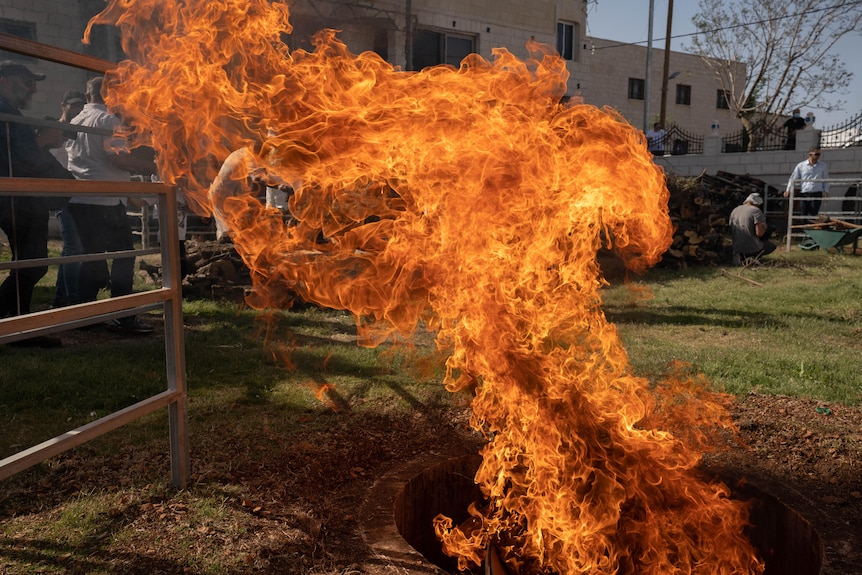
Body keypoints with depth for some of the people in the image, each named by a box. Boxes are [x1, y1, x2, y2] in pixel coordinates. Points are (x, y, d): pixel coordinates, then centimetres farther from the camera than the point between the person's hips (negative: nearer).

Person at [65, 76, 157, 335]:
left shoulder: (75, 122, 19)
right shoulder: (108, 120, -5)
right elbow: (117, 156, -17)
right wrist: (152, 166, -12)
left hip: (79, 200, 8)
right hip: (106, 201, -8)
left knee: (92, 256, 14)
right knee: (123, 256, -3)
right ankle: (123, 317, -5)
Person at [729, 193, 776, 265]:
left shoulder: (734, 210, 10)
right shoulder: (756, 211, -10)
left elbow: (731, 231, 15)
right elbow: (759, 233, -15)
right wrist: (764, 227, 5)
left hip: (736, 248, 7)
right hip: (752, 248, -7)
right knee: (772, 246, 24)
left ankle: (741, 256, 10)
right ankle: (751, 257, -3)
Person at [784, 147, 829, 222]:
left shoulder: (822, 165, 9)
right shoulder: (801, 165, 5)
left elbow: (825, 179, 15)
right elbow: (793, 178, 6)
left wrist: (826, 191, 8)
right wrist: (788, 190, -4)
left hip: (817, 194, 0)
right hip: (804, 194, 0)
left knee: (813, 214, -10)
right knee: (804, 214, 3)